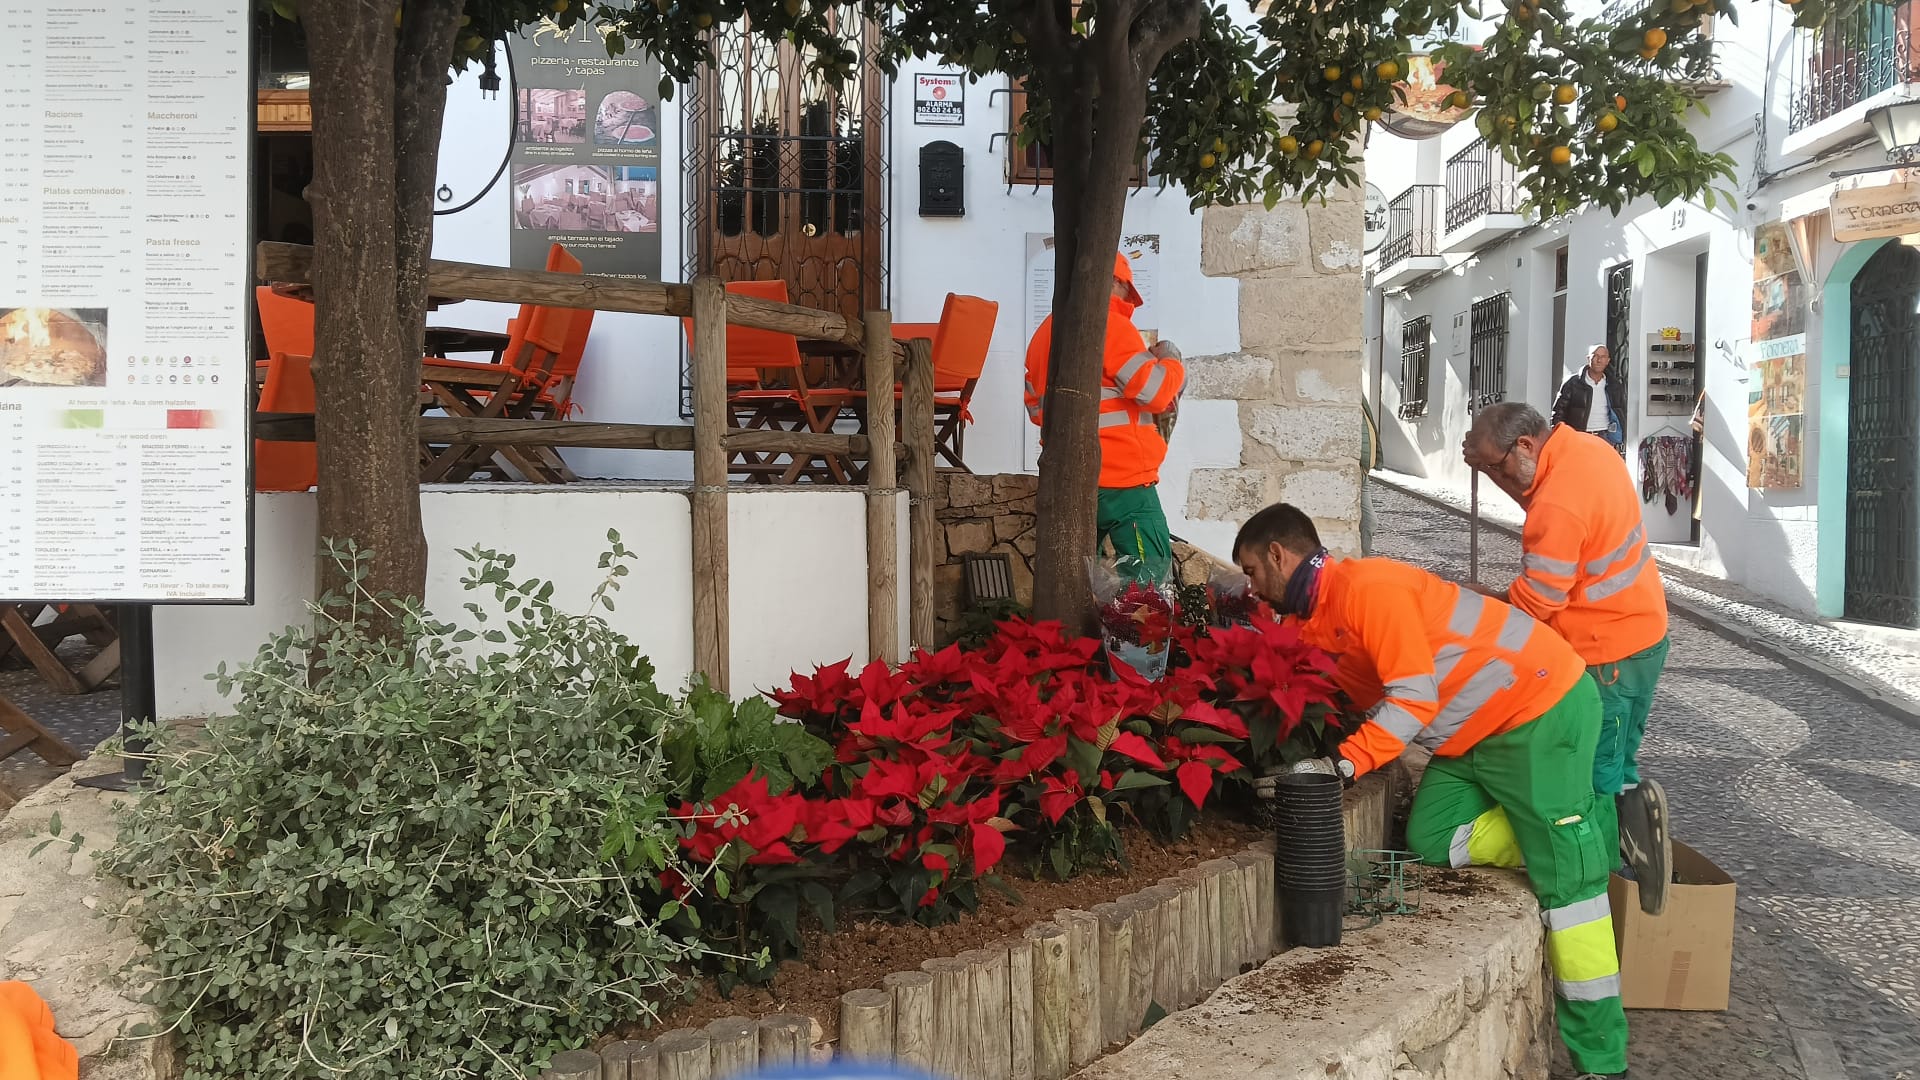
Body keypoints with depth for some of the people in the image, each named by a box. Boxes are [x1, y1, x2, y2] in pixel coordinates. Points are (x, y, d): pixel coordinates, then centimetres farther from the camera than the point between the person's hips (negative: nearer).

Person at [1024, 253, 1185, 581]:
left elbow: (1037, 408, 22)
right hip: (1122, 479, -8)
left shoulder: (1044, 332, 15)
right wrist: (1170, 359, 5)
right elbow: (1155, 393, -14)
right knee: (1151, 573, -5)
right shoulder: (1109, 324, -9)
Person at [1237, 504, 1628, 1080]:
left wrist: (1340, 765, -31)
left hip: (1542, 707, -9)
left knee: (1564, 875, -11)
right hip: (1474, 731, 9)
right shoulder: (1312, 621, 8)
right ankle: (1591, 826, 6)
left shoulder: (1368, 586, -21)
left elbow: (1413, 698, -26)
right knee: (1432, 839, -3)